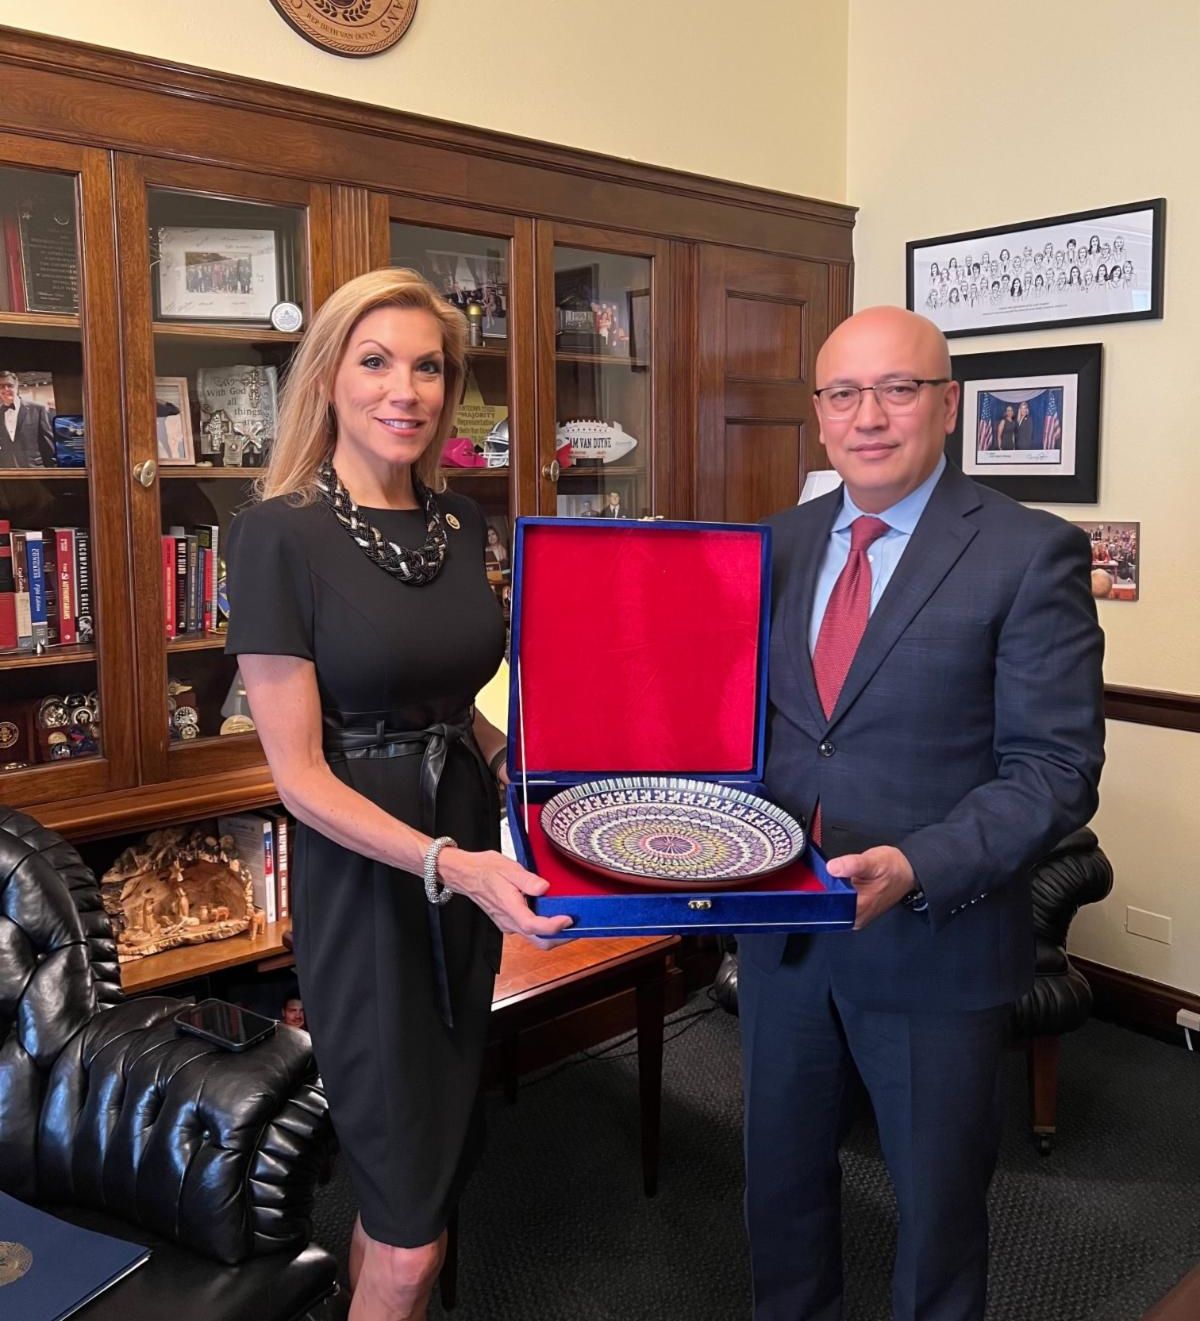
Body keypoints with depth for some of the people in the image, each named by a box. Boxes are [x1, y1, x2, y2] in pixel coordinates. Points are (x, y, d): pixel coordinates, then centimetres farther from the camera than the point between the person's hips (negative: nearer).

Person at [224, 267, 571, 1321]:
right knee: (409, 1235, 4)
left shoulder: (460, 523, 5)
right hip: (362, 881, -6)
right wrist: (449, 865, -26)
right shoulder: (281, 533, -14)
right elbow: (299, 772, -16)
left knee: (438, 1164, 20)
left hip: (471, 861, 6)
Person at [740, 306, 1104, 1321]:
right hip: (781, 926, 5)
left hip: (937, 942, -4)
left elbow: (1054, 771, -16)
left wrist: (917, 870, -28)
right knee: (783, 1174, 23)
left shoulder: (1031, 554, -12)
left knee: (937, 1200, 19)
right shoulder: (778, 545, 4)